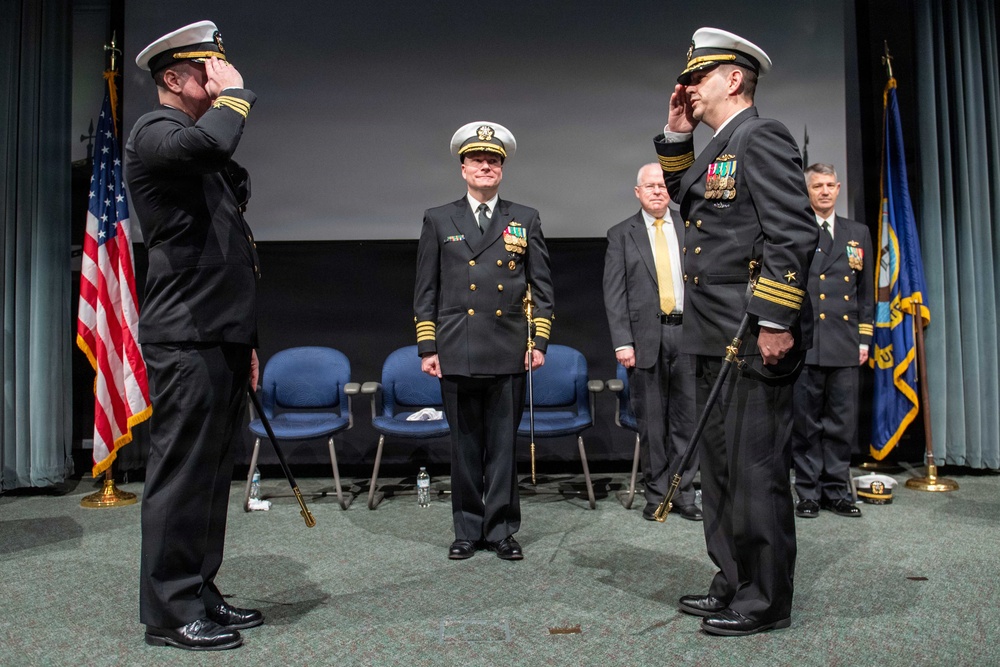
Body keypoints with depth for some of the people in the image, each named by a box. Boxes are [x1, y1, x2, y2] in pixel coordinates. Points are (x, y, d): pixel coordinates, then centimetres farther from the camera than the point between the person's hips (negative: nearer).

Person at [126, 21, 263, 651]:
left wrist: (246, 341, 22)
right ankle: (170, 612, 7)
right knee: (182, 472, -4)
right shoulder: (154, 132, -6)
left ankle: (200, 593, 23)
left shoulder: (206, 158, 22)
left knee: (213, 470, 12)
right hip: (185, 339, -9)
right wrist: (234, 92, -11)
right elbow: (211, 140, -32)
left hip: (221, 337, 9)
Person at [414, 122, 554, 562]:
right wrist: (427, 348, 1)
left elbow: (542, 288, 10)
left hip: (508, 355, 0)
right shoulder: (438, 220, 9)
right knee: (465, 445, 7)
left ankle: (501, 530, 17)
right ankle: (468, 530, 20)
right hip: (456, 355, 0)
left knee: (504, 445, 5)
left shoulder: (526, 220, 10)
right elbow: (425, 292, 7)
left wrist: (540, 341, 1)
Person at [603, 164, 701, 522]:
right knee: (651, 422, 5)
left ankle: (683, 493, 17)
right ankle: (656, 494, 17)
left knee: (687, 417, 5)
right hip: (646, 337, -1)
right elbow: (614, 294, 0)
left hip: (687, 333, 2)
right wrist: (622, 341, -9)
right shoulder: (621, 234, 6)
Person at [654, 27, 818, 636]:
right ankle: (734, 583, 28)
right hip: (716, 339, 10)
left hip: (755, 340, -10)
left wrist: (776, 321, -21)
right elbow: (684, 197, 33)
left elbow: (794, 233, -18)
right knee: (722, 466, 15)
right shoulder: (719, 148, 19)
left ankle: (765, 601, 11)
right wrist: (677, 136, 20)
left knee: (755, 469, -3)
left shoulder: (762, 137, -9)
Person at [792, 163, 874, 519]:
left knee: (843, 422, 7)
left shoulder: (858, 233, 16)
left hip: (845, 344, 4)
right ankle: (808, 493, 12)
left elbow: (866, 290, 17)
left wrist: (865, 337, 10)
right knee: (805, 423, 2)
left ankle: (836, 491, 18)